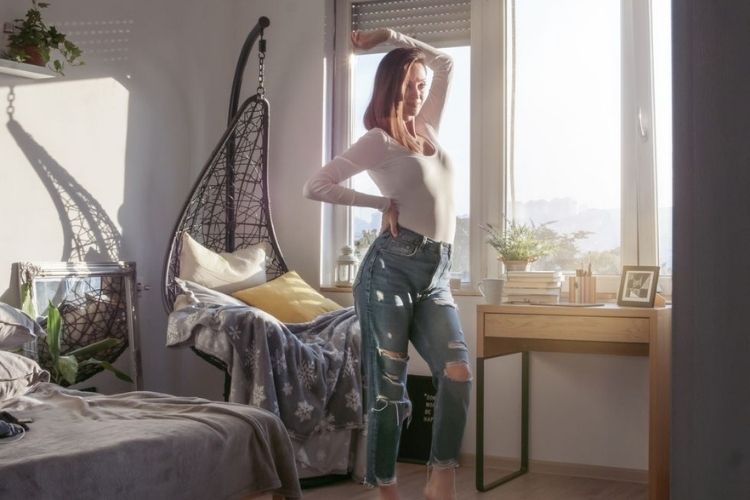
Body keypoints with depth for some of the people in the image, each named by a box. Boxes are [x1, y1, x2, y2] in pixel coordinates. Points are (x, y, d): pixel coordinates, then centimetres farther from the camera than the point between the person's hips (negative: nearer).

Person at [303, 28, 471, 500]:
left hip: (436, 275, 6)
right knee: (389, 386, -3)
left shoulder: (428, 129, 21)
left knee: (459, 370, -15)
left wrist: (390, 36, 26)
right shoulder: (379, 139, 2)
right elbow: (316, 186, -2)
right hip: (392, 267, -5)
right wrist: (383, 202, 1)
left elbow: (445, 63, 31)